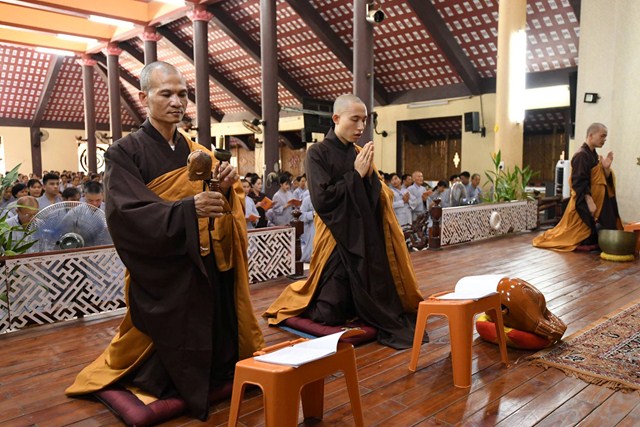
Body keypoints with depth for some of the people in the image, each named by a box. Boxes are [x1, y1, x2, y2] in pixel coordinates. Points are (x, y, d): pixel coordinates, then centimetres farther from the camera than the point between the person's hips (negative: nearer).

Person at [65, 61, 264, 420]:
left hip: (208, 268, 5)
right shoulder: (125, 153, -7)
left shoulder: (199, 153, 9)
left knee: (214, 341, 11)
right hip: (161, 276, -4)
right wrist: (188, 208, -34)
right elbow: (128, 213, -20)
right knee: (170, 349, 3)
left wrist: (227, 188, -19)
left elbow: (231, 207, 5)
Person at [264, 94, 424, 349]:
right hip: (336, 241, -5)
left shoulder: (360, 154, 10)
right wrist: (355, 174, -14)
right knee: (331, 316, -2)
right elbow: (321, 199, -18)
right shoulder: (317, 153, -7)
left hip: (366, 239, 5)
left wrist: (370, 175, -11)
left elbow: (381, 199, 7)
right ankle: (298, 299, 29)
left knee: (374, 301, 3)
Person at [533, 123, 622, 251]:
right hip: (584, 203, -9)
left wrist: (606, 168, -3)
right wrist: (589, 202, -25)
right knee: (580, 233, -4)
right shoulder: (581, 155, -15)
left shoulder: (593, 155, 13)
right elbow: (580, 182, -22)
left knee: (594, 233, 10)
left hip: (598, 201, 9)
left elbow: (604, 180, 14)